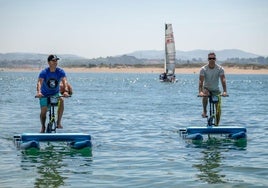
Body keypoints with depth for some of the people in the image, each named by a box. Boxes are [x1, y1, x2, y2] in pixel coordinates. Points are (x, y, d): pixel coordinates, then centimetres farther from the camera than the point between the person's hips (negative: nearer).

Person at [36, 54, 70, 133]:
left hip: (56, 93, 1)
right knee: (43, 111, -8)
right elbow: (39, 82, -35)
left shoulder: (60, 71, -15)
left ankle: (58, 122, -19)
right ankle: (43, 127, 21)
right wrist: (38, 92, -54)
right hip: (45, 95, -1)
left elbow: (64, 81, -29)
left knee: (61, 101, -29)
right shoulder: (44, 72, -20)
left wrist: (66, 91, -48)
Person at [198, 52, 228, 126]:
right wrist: (200, 91, -40)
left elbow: (223, 80, -23)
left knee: (218, 108, -4)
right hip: (206, 88, -1)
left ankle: (217, 124, 11)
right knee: (205, 94, -37)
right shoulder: (203, 69, -14)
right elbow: (201, 81, -24)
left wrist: (225, 91, -37)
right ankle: (204, 111, -16)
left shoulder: (220, 69, -12)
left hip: (216, 90, 1)